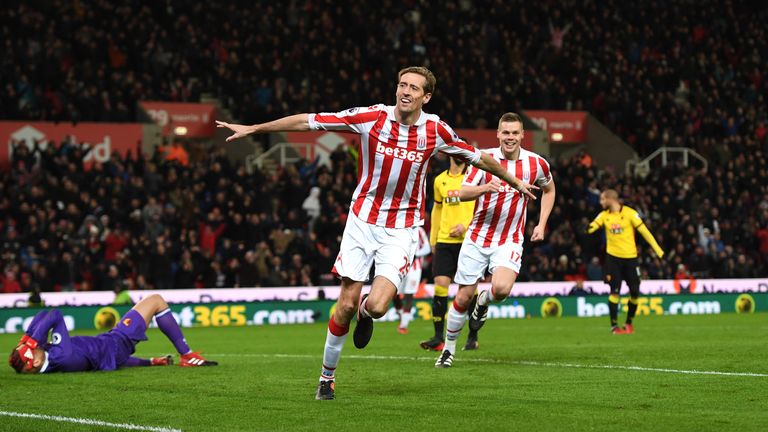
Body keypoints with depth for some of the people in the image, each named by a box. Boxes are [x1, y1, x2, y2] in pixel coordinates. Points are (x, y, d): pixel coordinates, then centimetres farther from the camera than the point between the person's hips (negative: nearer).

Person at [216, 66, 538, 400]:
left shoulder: (435, 130, -7)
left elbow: (478, 158, 10)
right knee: (346, 305, -3)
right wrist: (252, 129, -7)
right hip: (363, 219, 0)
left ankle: (366, 313, 22)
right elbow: (307, 122, -8)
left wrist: (515, 181, 21)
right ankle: (327, 375, 16)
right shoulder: (370, 117, -11)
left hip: (402, 228, 0)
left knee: (376, 307, -17)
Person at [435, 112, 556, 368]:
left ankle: (484, 301, 11)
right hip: (477, 237, 0)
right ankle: (449, 349, 20)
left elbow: (549, 190, 19)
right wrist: (484, 188, -35)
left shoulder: (536, 164, -2)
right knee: (463, 297, 0)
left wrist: (542, 224, 10)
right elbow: (463, 193, -14)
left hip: (509, 241, 0)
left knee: (502, 288, -26)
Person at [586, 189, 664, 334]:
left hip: (630, 257, -1)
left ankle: (629, 322, 21)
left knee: (635, 292, 1)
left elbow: (644, 231, -5)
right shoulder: (604, 215, 3)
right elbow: (592, 226, -8)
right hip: (613, 257, 1)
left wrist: (658, 250, -7)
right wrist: (588, 228, -34)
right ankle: (614, 325, 1)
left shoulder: (630, 213, -6)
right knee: (614, 291, -7)